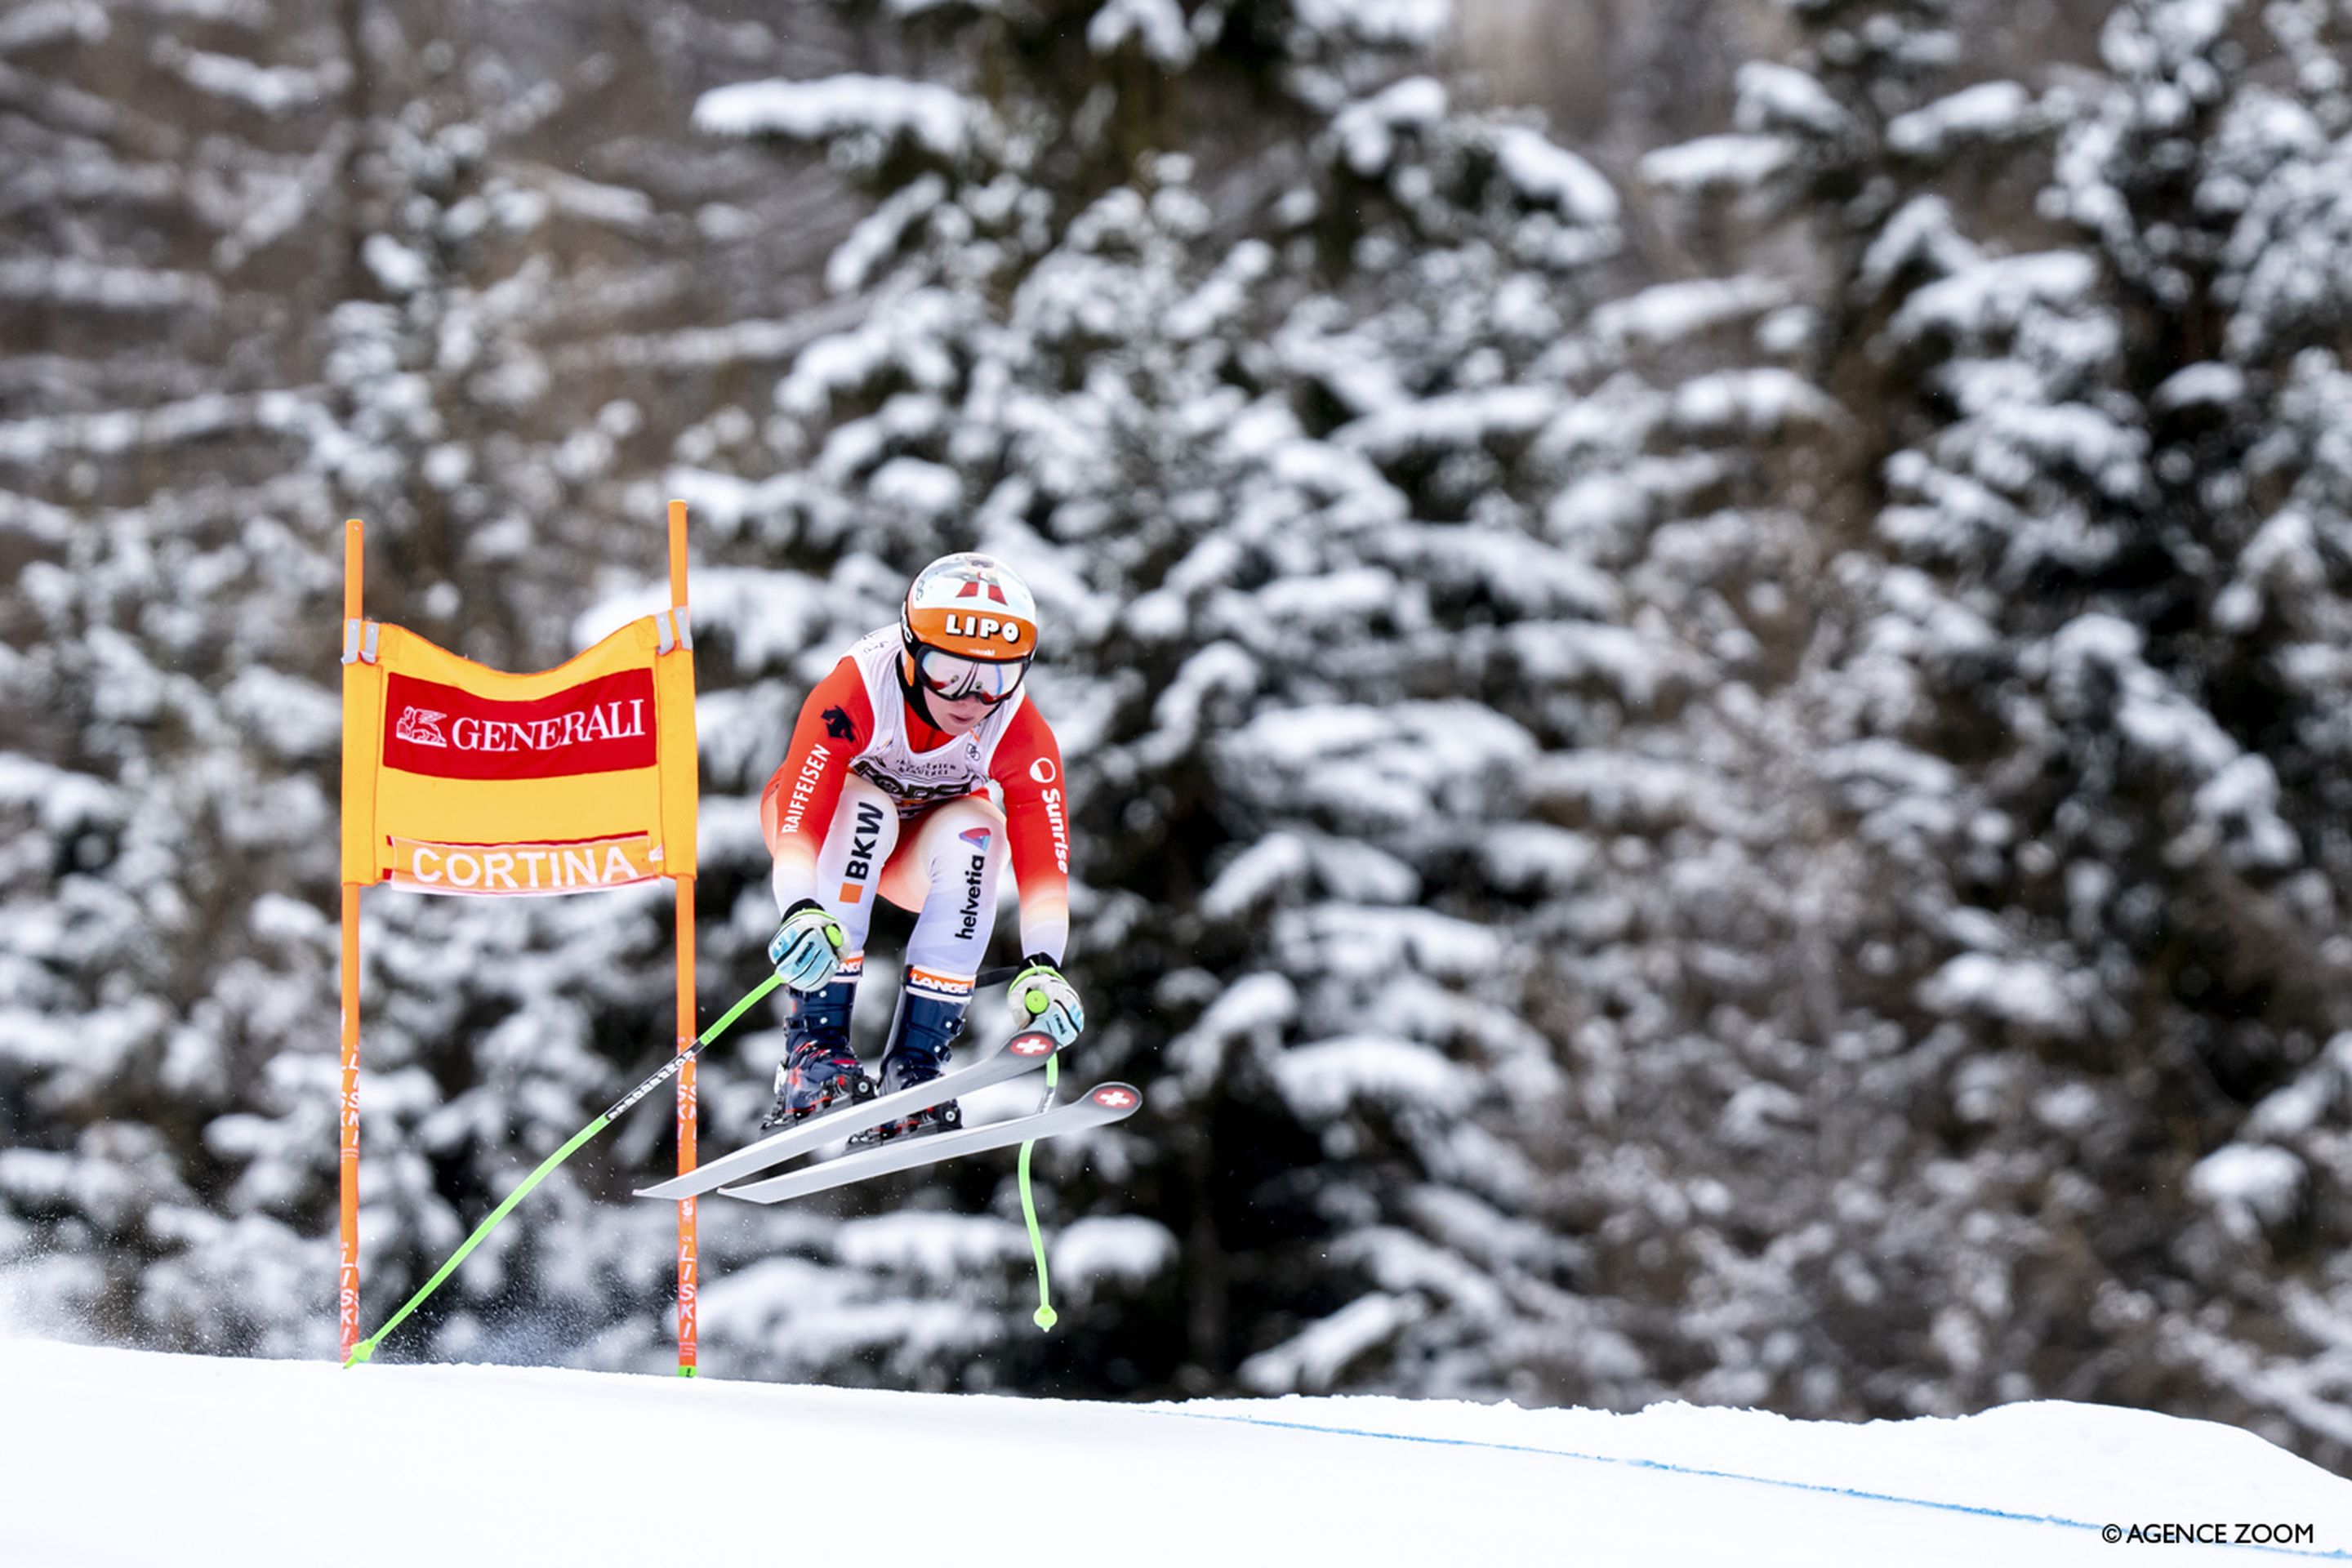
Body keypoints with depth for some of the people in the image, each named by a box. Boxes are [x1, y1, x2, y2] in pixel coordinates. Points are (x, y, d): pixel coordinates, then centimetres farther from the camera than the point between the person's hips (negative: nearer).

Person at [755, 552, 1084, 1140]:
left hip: (920, 859, 2)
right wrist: (802, 912, -61)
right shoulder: (852, 694, -35)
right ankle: (814, 1044, -37)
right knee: (863, 810, -36)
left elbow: (1044, 855, -31)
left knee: (973, 835, -31)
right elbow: (800, 817, -44)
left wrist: (1043, 967, -46)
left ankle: (915, 1063, -30)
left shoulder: (1021, 733, -26)